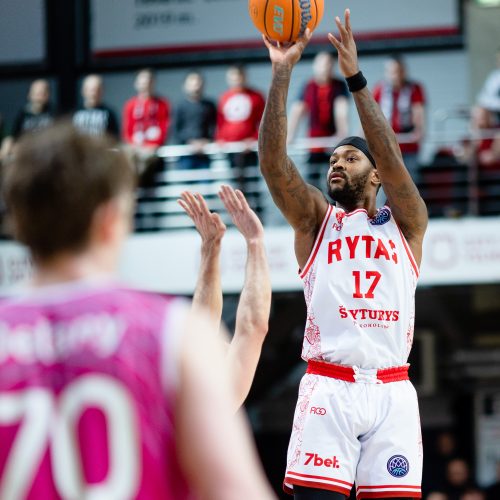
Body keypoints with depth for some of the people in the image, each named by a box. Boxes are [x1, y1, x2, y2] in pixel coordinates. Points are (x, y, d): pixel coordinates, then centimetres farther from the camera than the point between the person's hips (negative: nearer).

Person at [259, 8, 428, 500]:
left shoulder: (405, 223, 14)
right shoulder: (316, 219, 15)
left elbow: (392, 162, -4)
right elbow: (272, 162, 0)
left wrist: (356, 78, -10)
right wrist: (282, 72, -7)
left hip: (391, 391, 1)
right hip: (328, 388, 0)